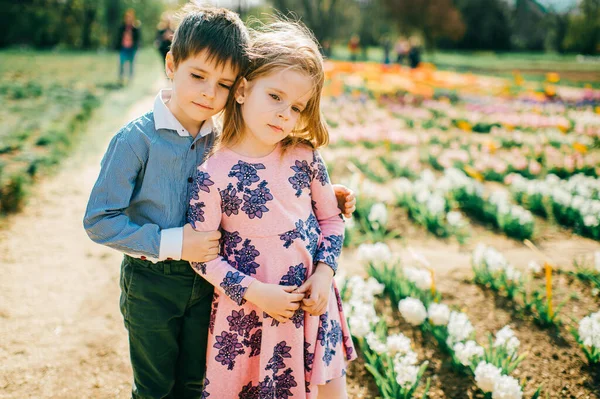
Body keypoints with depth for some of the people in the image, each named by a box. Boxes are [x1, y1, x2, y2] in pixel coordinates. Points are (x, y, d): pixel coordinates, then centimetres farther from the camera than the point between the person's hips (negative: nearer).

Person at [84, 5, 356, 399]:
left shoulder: (222, 140, -5)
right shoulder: (137, 139, -19)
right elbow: (99, 220, -19)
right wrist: (172, 243, -25)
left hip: (206, 281, 4)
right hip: (151, 284, -4)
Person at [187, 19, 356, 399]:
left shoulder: (305, 157, -5)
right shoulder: (214, 174, -15)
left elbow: (331, 217, 7)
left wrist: (324, 272, -7)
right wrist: (255, 292, -17)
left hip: (312, 299, 4)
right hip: (249, 311, -3)